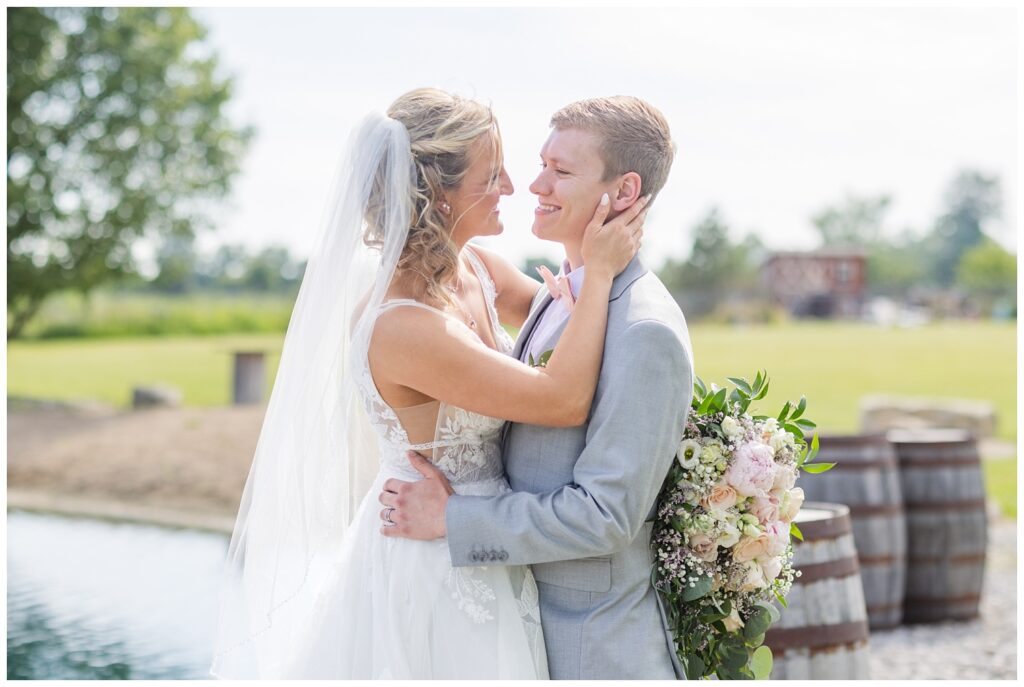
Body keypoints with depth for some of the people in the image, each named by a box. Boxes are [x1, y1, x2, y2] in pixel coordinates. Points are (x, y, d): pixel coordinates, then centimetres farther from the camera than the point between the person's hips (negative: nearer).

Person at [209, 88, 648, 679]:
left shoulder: (475, 269, -4)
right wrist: (600, 272, -19)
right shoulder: (402, 327, -29)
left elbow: (559, 316, 15)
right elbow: (565, 400, -26)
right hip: (430, 569, -8)